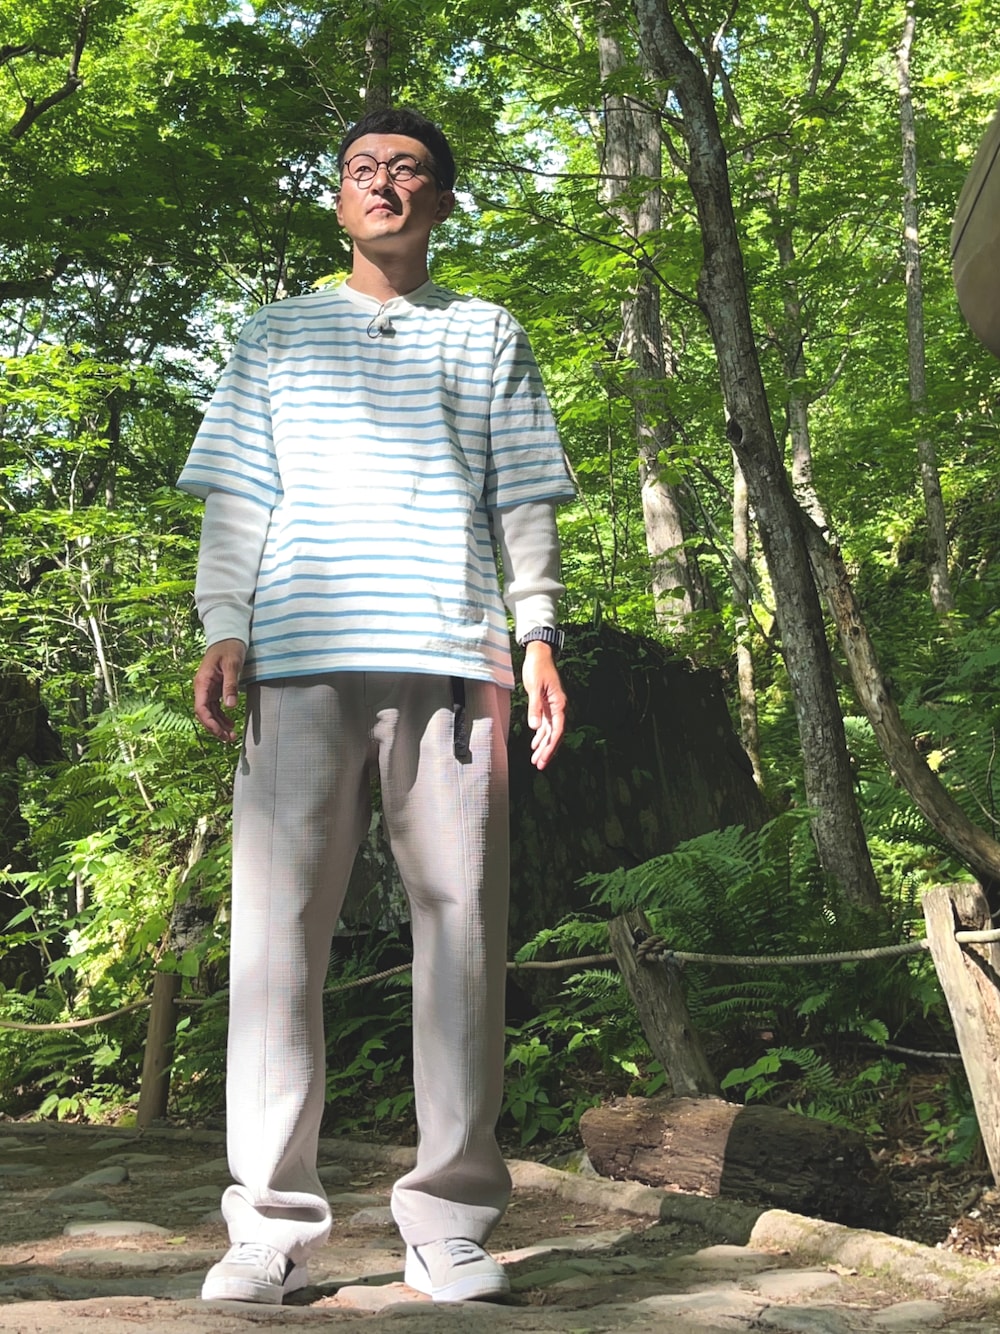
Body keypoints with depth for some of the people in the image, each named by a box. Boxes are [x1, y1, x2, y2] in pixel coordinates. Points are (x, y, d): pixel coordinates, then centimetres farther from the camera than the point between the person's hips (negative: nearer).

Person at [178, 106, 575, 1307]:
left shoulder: (489, 337, 21)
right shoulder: (278, 335, 22)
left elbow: (525, 502, 14)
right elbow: (236, 499, 15)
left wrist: (539, 636, 0)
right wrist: (221, 630, 1)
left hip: (451, 655, 0)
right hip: (301, 659, 0)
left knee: (460, 920, -4)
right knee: (278, 924, -7)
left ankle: (449, 1222, 2)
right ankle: (271, 1226, -3)